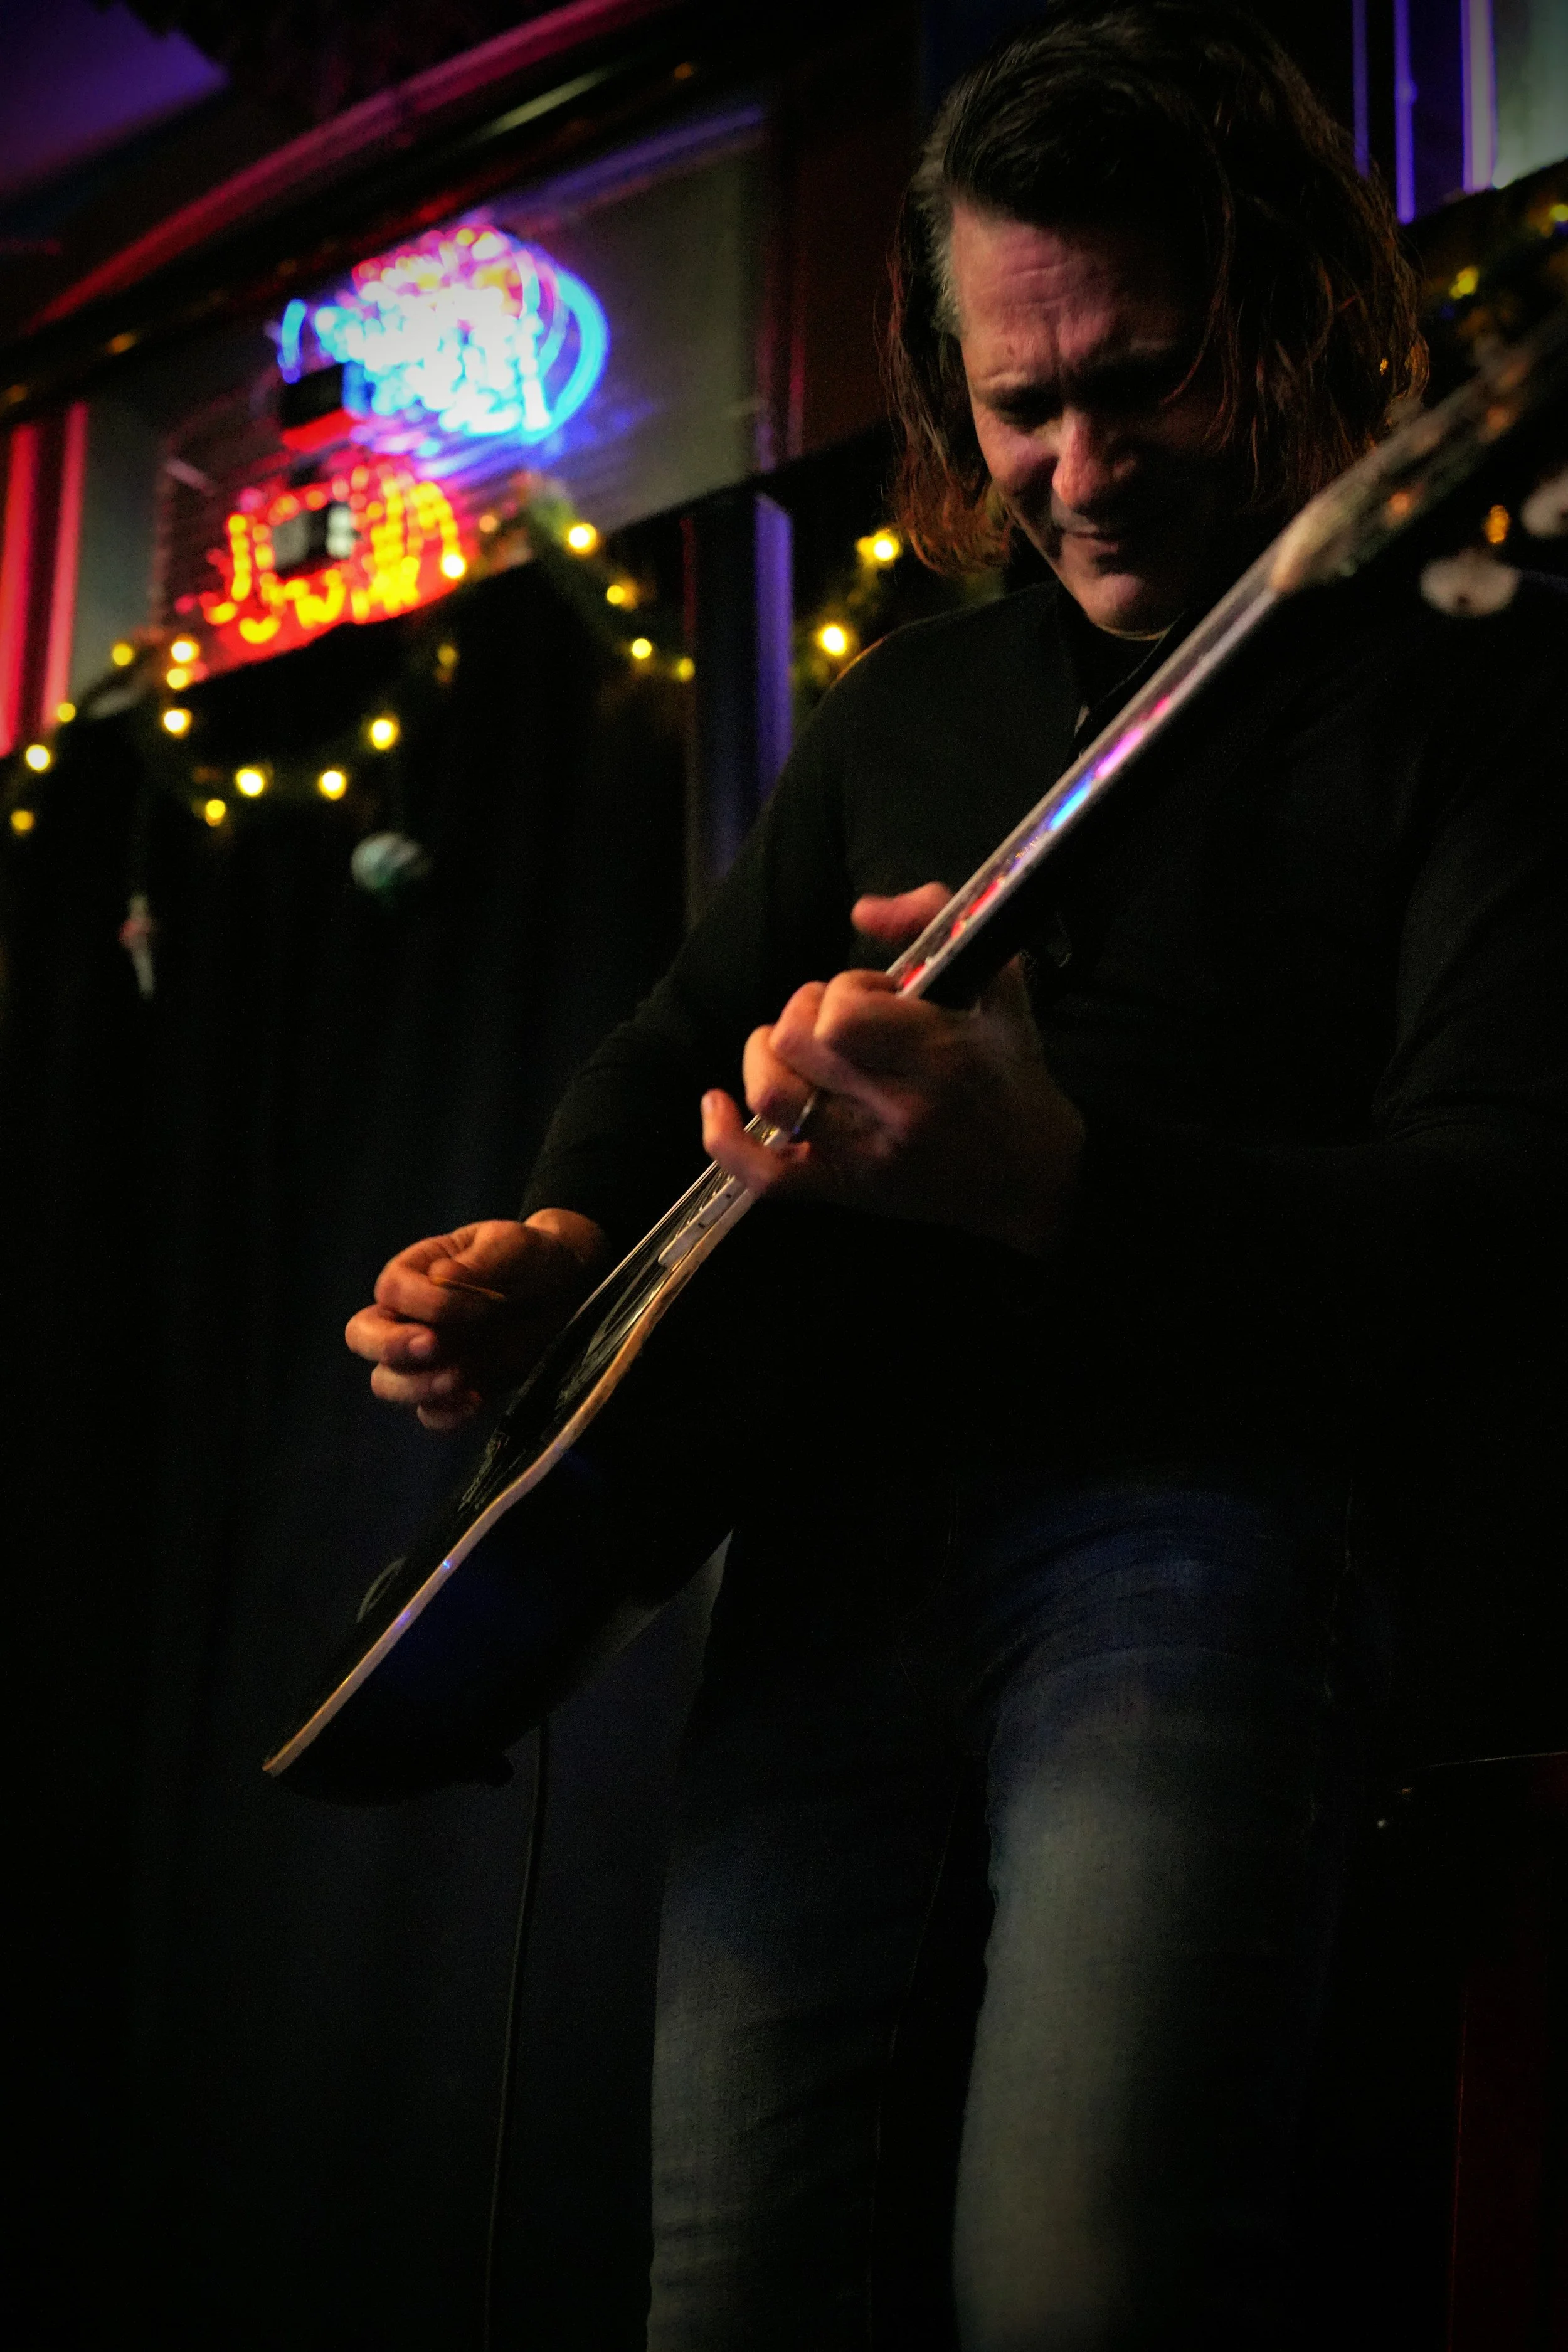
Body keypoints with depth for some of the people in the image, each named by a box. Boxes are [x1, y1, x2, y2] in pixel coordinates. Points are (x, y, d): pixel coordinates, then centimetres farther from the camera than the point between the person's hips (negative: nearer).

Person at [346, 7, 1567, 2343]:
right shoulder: (904, 707, 20)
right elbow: (684, 1044, 29)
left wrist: (1043, 1176, -27)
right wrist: (558, 1246, 7)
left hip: (1194, 1510, -5)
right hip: (838, 1510, 5)